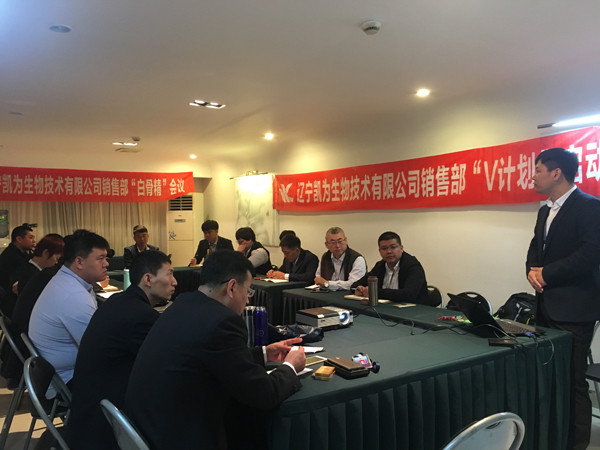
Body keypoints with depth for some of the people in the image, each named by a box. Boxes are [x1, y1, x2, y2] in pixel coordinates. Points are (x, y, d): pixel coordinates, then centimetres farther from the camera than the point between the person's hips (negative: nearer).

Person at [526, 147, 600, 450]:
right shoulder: (546, 210, 16)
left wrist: (547, 274, -15)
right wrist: (532, 272, -4)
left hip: (573, 308, -8)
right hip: (547, 304, 9)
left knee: (573, 380, -1)